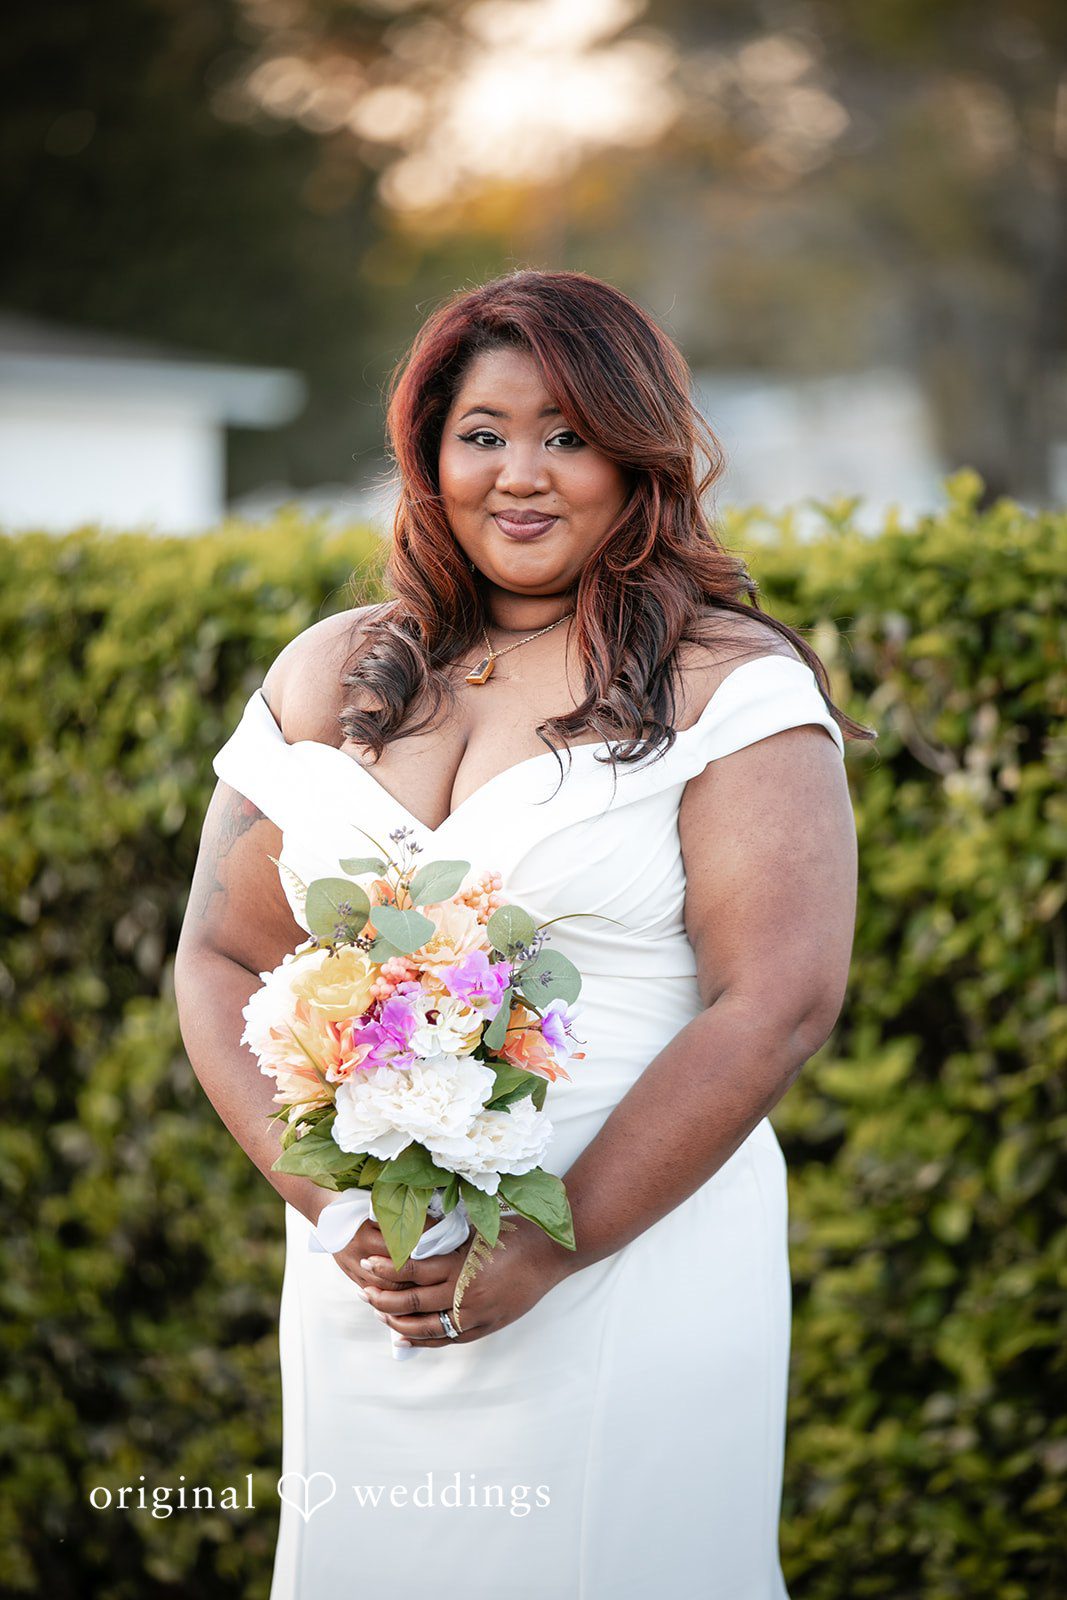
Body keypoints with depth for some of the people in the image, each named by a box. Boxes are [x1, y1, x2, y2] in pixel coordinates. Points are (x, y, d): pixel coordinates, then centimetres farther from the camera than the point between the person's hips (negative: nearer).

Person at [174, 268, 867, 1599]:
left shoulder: (731, 686, -5)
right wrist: (325, 1196, -9)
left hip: (636, 1277, -3)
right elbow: (221, 959, 8)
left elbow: (777, 1004, -13)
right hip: (361, 1279, 4)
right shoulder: (330, 675, 8)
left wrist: (548, 1248, -17)